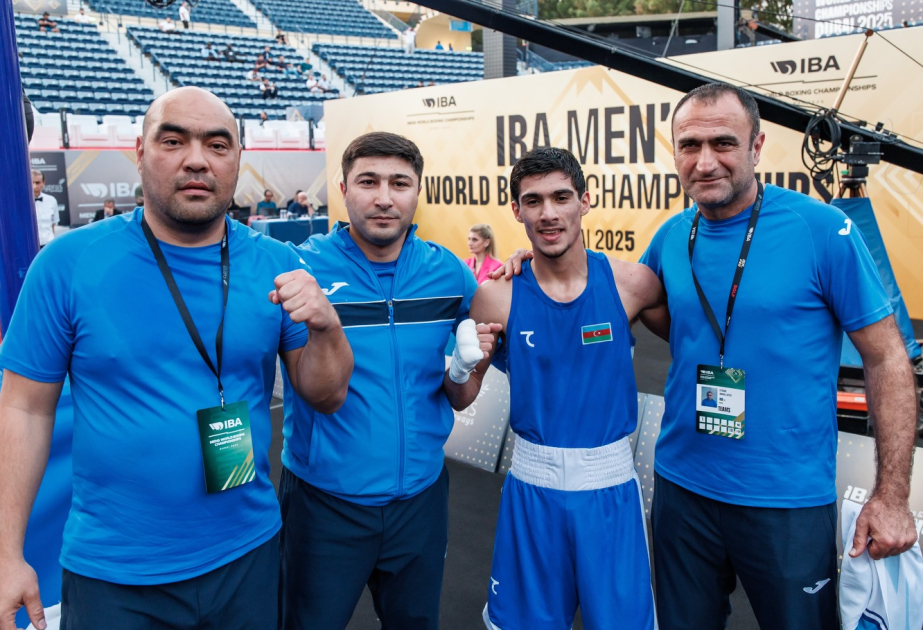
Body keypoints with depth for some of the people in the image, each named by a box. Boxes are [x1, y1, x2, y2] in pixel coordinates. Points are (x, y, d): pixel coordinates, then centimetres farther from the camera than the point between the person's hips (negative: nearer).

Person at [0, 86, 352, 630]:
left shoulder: (276, 266, -5)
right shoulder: (70, 263, -10)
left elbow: (327, 397, -1)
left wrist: (326, 326, -20)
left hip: (247, 556, 3)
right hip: (112, 572, -2)